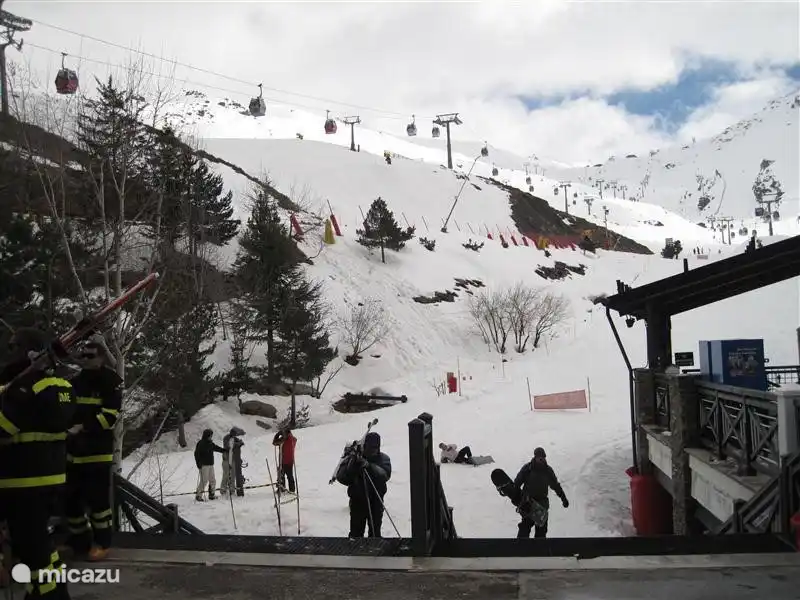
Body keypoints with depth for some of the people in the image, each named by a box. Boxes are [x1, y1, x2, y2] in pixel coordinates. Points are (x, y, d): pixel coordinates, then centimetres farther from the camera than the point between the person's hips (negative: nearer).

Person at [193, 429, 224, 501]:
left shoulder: (210, 443, 12)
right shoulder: (201, 443, -10)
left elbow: (216, 448, 28)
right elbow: (197, 454, -12)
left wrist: (224, 451, 27)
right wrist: (199, 464, -17)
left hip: (210, 465, 8)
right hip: (204, 465, -8)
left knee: (212, 480, 8)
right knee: (204, 481, -9)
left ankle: (212, 495, 18)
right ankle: (198, 496, 1)